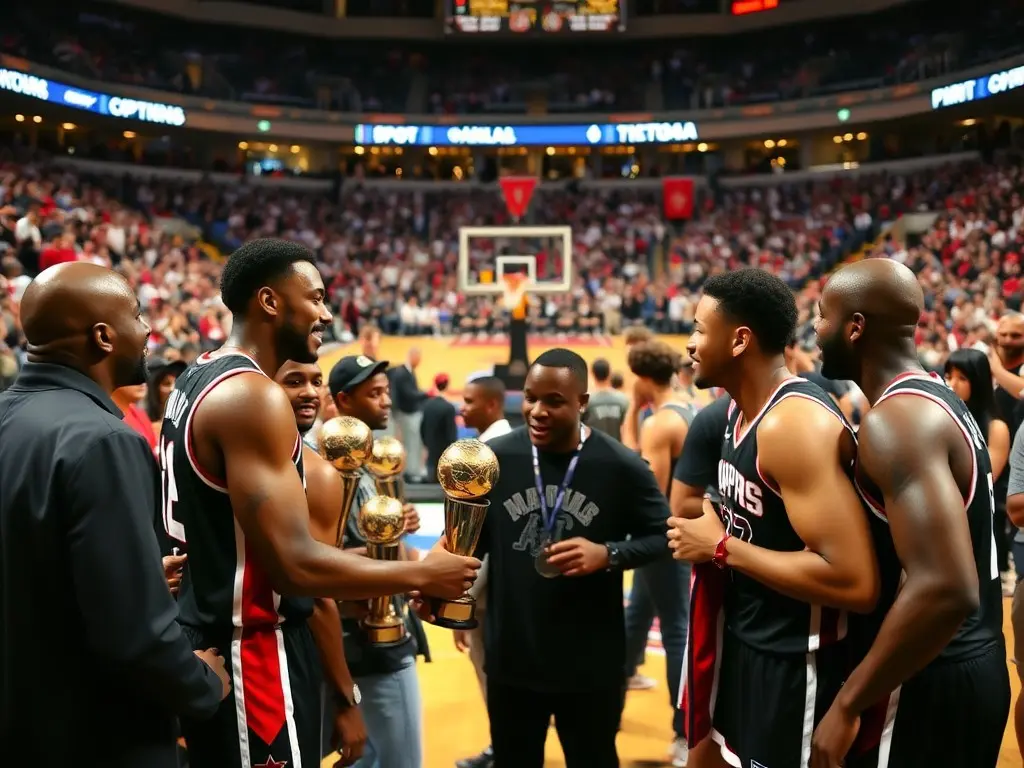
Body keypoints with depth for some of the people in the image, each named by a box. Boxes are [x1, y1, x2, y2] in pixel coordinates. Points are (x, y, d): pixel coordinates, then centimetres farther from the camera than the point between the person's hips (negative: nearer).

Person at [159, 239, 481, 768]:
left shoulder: (196, 381, 10)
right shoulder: (253, 395, -21)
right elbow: (294, 564, -27)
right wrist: (423, 574, -15)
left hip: (207, 642, 10)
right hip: (253, 655, -10)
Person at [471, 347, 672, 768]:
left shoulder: (621, 465, -12)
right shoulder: (495, 457, -7)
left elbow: (662, 536, -2)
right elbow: (472, 537, 5)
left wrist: (608, 555, -19)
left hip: (591, 664, -2)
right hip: (511, 660, 2)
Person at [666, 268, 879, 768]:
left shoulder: (795, 423, -25)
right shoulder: (741, 409, 5)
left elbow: (855, 582, -32)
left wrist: (723, 547, -23)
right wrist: (712, 536, 2)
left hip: (796, 663, -9)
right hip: (743, 640, 10)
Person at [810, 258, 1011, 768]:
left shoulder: (895, 420, -21)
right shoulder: (939, 400, 10)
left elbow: (944, 590, -31)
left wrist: (848, 704, -23)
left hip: (928, 682, -9)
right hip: (970, 668, 9)